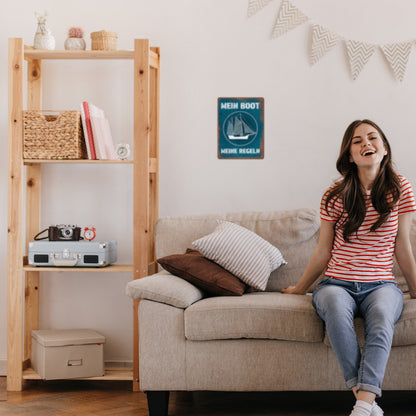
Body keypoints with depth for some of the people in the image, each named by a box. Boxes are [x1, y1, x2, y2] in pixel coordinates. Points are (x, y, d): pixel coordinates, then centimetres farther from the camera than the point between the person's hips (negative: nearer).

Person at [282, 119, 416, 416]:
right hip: (337, 283, 0)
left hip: (381, 284, 0)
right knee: (336, 307, -37)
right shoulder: (336, 196, 1)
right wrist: (299, 289, 18)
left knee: (381, 314, -36)